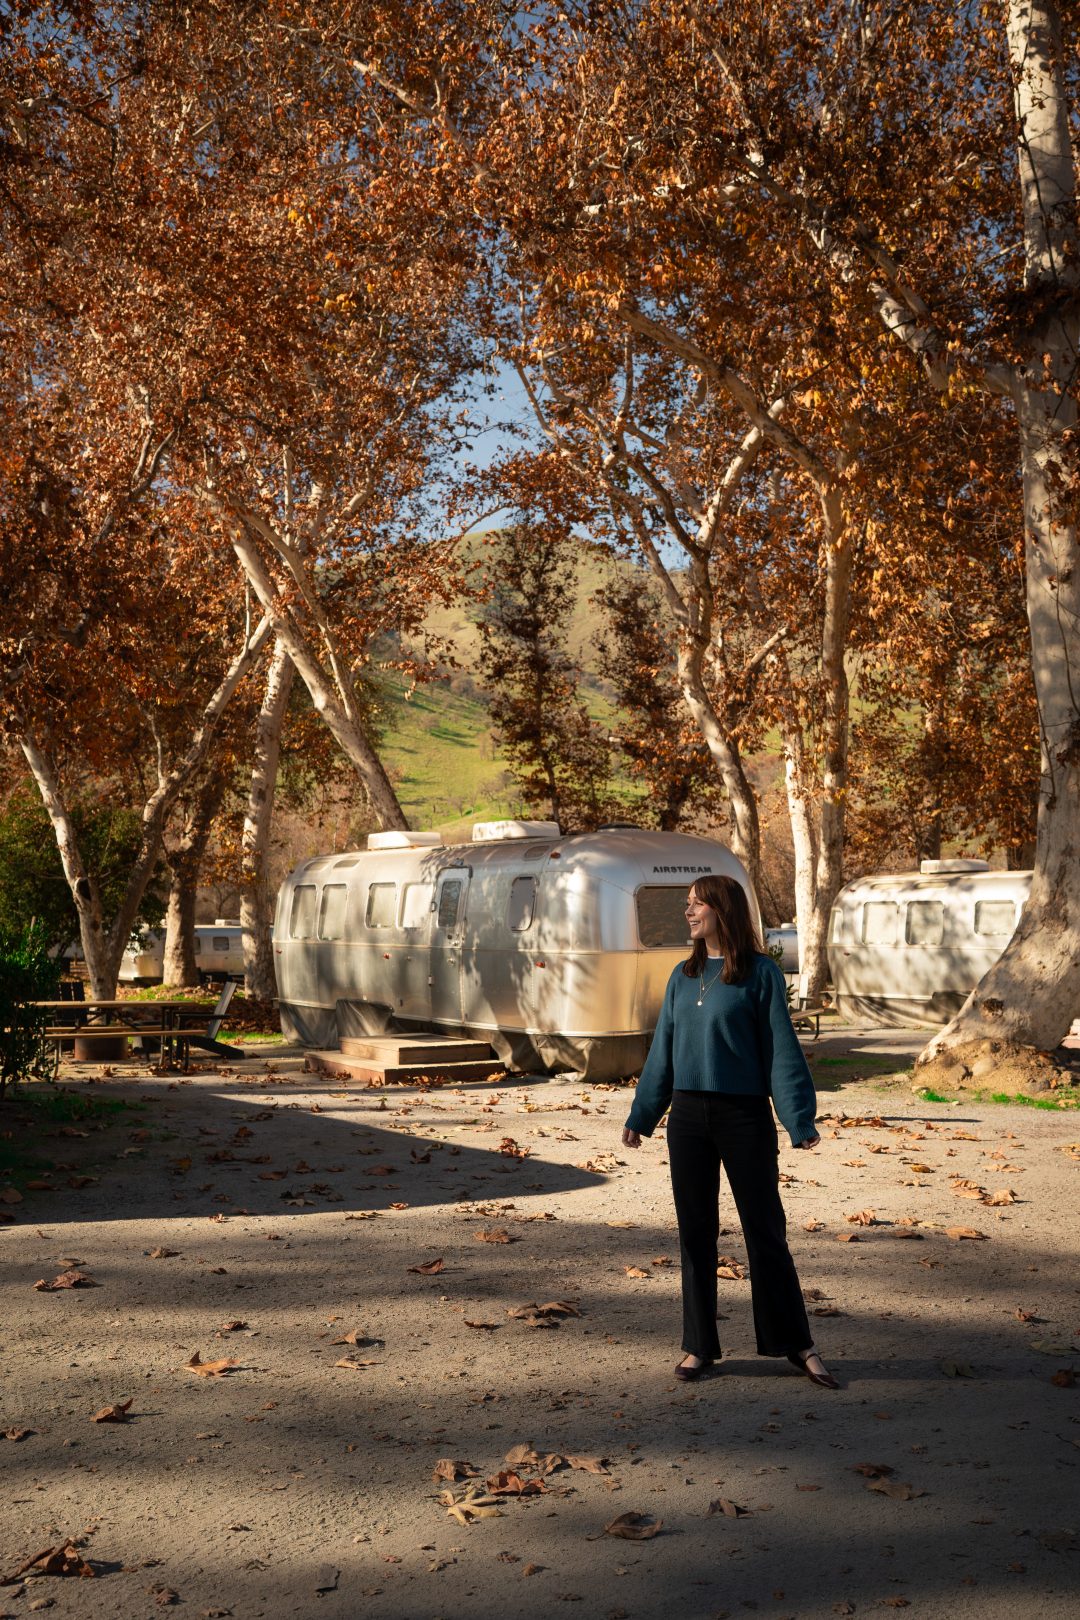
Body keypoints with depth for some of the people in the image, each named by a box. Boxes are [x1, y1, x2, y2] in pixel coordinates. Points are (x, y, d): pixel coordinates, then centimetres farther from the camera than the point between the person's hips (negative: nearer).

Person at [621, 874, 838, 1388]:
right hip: (688, 1115, 5)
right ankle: (698, 1345, 19)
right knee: (695, 1231, 9)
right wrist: (641, 1116, 16)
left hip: (744, 1115, -4)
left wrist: (800, 1120, -12)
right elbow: (662, 1051, 15)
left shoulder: (760, 973, -6)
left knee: (765, 1229, 2)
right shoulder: (683, 977, 9)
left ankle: (797, 1344, 13)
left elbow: (781, 1049, -7)